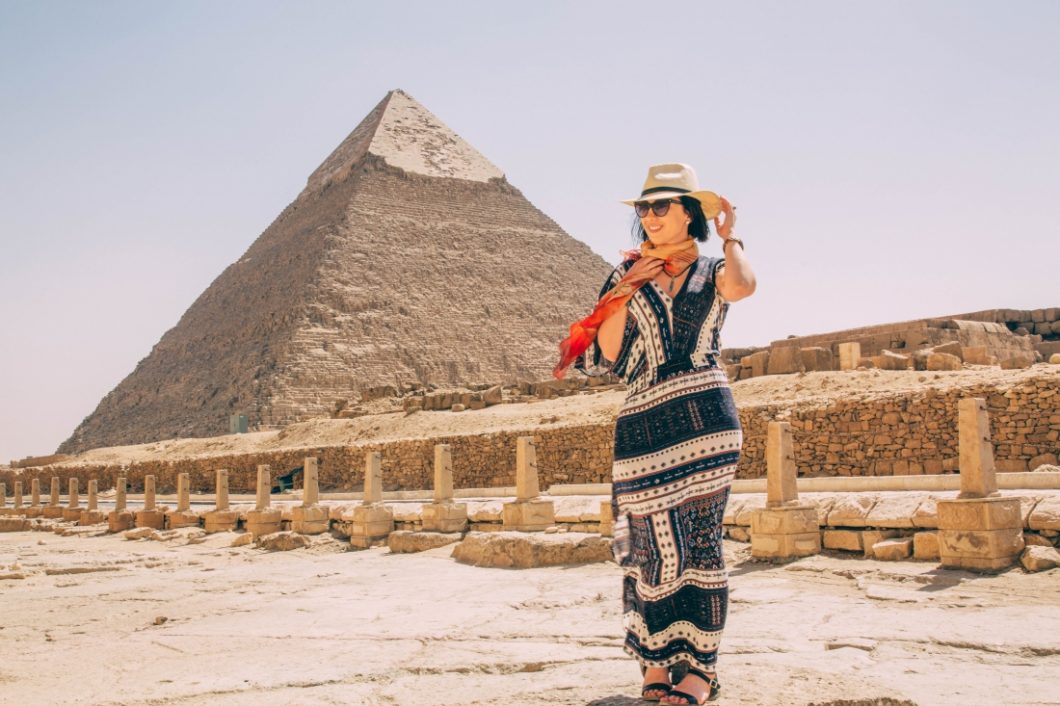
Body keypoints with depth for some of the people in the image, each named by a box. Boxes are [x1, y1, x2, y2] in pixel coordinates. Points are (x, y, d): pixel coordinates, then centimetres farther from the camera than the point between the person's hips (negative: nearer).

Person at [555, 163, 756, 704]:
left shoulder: (711, 272, 9)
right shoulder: (628, 273, 13)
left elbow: (742, 286, -18)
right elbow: (604, 354, 5)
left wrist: (730, 236, -1)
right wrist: (625, 293, -3)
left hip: (702, 420, -2)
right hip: (642, 427, 2)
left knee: (699, 542, -1)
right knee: (654, 546, 3)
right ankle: (656, 660, 15)